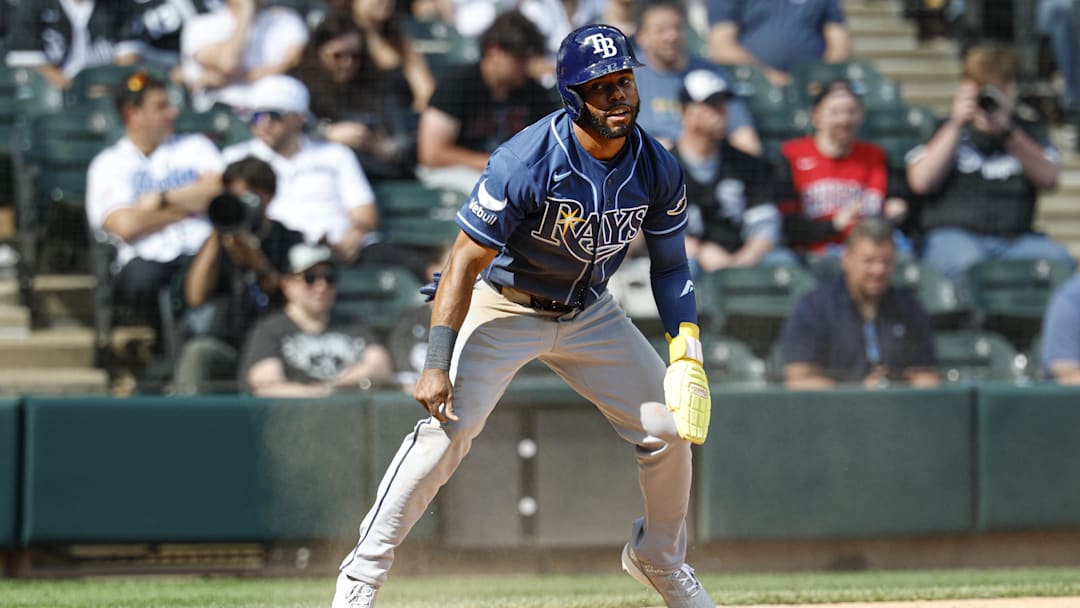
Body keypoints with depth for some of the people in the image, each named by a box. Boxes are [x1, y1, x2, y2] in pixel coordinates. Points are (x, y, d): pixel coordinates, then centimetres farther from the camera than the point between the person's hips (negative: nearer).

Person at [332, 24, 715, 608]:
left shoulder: (657, 168, -13)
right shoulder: (524, 163, -29)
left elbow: (670, 264, 1)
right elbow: (466, 260, -26)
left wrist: (687, 343, -15)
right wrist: (436, 363, -31)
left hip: (589, 314, 5)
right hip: (504, 308, -5)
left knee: (669, 428, 1)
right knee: (448, 425, -22)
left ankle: (659, 558, 27)